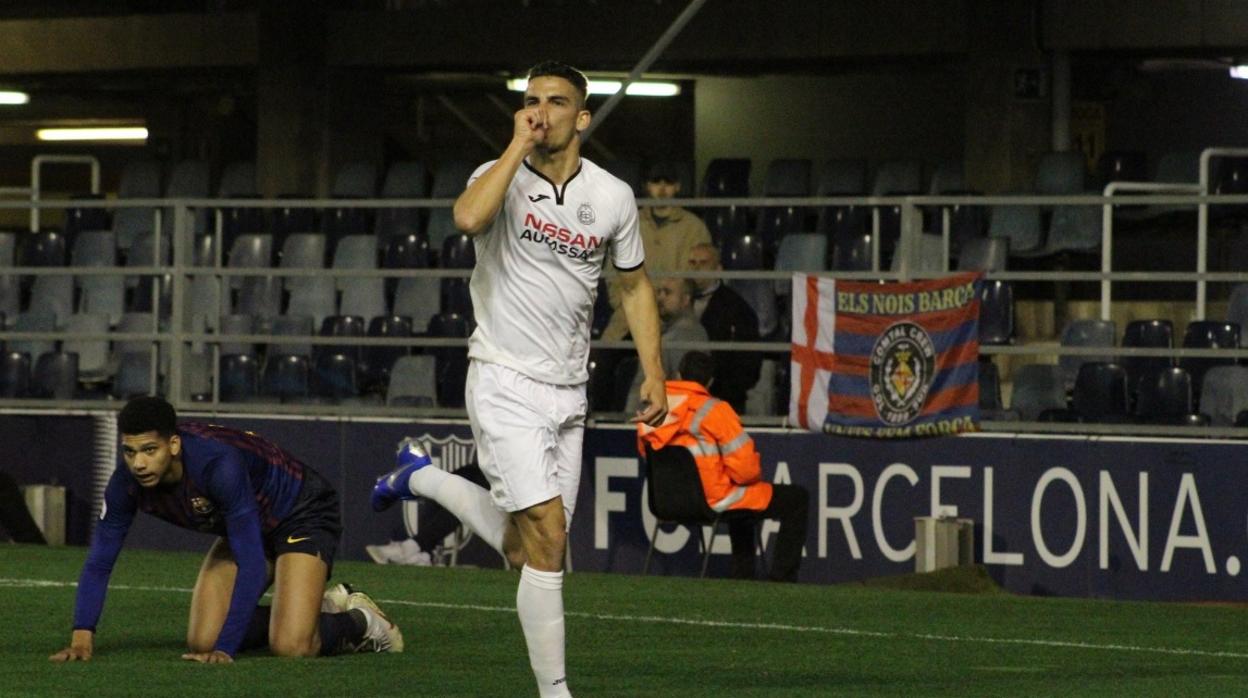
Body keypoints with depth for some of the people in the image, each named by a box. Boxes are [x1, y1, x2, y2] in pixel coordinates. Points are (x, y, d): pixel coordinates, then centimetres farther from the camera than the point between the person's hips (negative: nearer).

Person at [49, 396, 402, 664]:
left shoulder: (218, 464, -40)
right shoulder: (128, 482, -21)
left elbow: (251, 562, -40)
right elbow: (99, 561, -14)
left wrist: (225, 649, -42)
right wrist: (82, 637, -28)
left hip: (300, 515, -7)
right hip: (249, 527, 7)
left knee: (290, 646, -24)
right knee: (201, 642, -3)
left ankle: (361, 621, 10)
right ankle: (311, 608, 19)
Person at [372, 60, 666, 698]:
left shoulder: (613, 196, 4)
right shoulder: (501, 176, -7)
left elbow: (634, 285, 16)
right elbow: (468, 217, -31)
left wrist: (653, 373, 8)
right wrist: (519, 144, -23)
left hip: (567, 389, 5)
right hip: (505, 382, -5)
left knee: (525, 549, 10)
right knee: (547, 537, -17)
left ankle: (422, 475, 34)